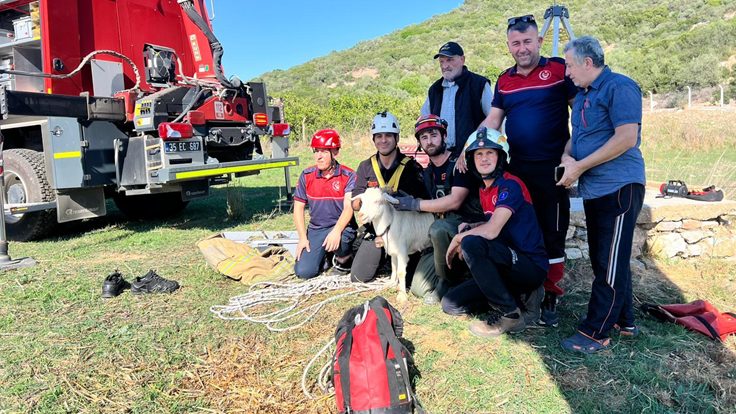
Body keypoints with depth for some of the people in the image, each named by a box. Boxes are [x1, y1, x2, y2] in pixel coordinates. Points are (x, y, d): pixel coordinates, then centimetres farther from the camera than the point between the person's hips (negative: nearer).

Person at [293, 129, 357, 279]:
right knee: (303, 271, -14)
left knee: (339, 240, -39)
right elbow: (298, 207, 5)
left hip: (341, 227, -3)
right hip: (315, 229, 3)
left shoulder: (348, 176, -8)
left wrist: (336, 231, -34)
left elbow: (348, 208, -17)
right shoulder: (307, 175, 2)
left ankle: (344, 258, -1)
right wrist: (303, 237, -4)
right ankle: (323, 256, 21)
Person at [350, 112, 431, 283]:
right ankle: (385, 258, 27)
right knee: (358, 276, -2)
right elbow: (355, 205, -1)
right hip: (376, 232, 3)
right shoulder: (365, 167, 5)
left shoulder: (411, 167, -6)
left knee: (406, 278, -15)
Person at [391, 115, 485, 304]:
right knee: (419, 288, -7)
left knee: (438, 228, -40)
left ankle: (448, 280, -16)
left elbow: (454, 201, -21)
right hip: (444, 234, 6)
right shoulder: (428, 173, 13)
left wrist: (414, 204, -19)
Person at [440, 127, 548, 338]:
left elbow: (491, 231, -27)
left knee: (472, 243, -32)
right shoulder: (484, 190, 10)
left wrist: (459, 238, -10)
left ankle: (509, 314, -17)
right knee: (450, 304, 0)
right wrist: (469, 227, 2)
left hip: (532, 267, -8)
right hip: (509, 265, 8)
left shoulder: (510, 185, -16)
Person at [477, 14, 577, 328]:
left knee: (552, 236, 3)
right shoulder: (504, 80, 12)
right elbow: (493, 120, 13)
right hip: (517, 169, 4)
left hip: (551, 169, -4)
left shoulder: (559, 69, -1)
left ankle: (549, 298, 15)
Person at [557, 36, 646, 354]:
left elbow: (627, 138, -20)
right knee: (603, 260, 15)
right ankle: (623, 322, 29)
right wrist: (566, 156, -3)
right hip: (593, 190, 9)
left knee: (611, 264, -3)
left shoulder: (620, 87, -11)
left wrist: (580, 166, -18)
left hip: (619, 187, -9)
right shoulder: (582, 95, 17)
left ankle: (596, 333, 5)